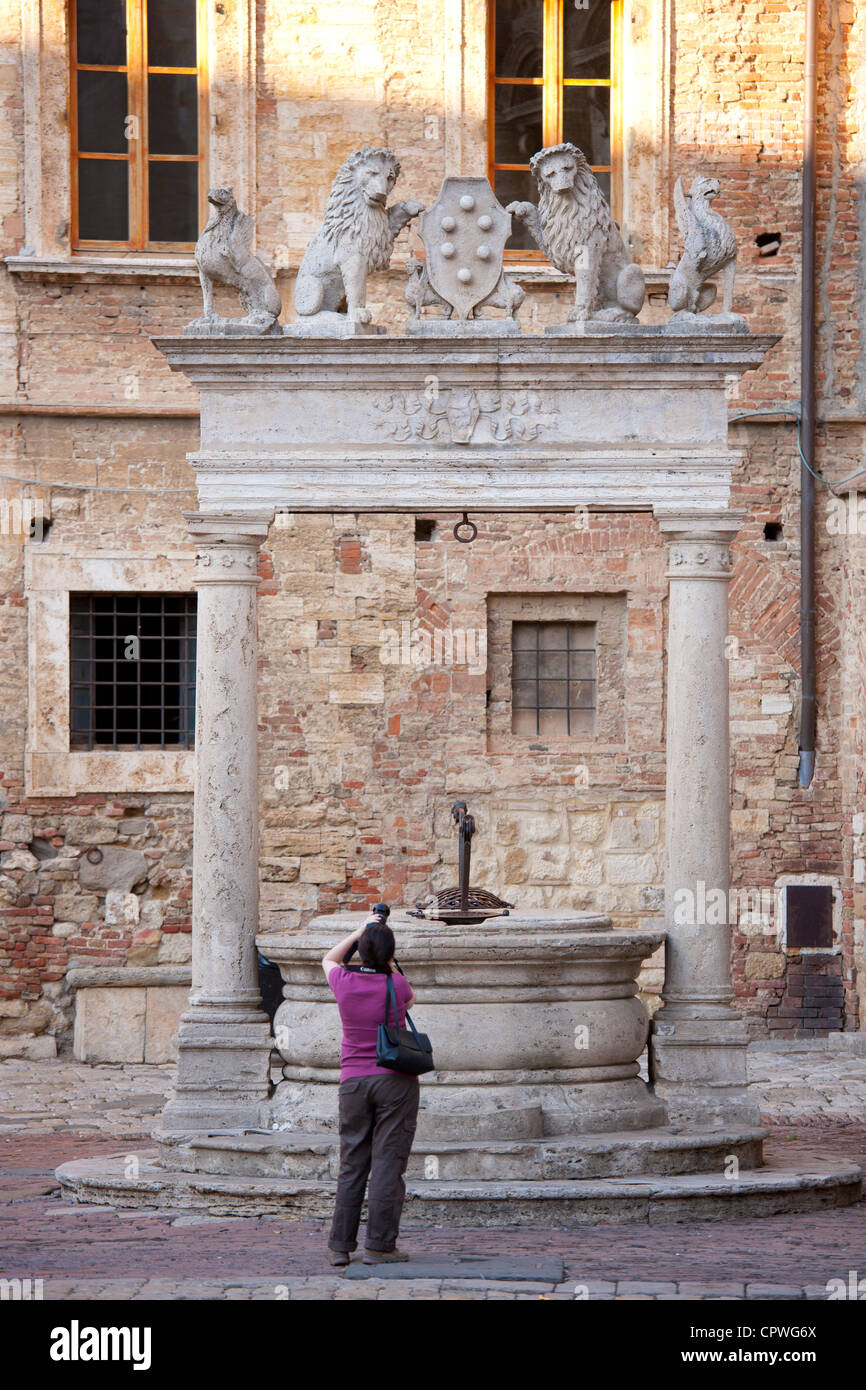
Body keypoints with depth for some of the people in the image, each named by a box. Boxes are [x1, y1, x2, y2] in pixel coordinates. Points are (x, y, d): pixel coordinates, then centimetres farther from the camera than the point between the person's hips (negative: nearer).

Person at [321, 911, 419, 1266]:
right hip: (395, 1080, -3)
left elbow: (329, 959, 23)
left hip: (353, 1080, 3)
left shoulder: (343, 981, -1)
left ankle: (340, 1245, 7)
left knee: (351, 1165, 9)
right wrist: (388, 968, 20)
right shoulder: (395, 984, -8)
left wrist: (360, 932, 23)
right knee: (388, 1163, -1)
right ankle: (379, 1245, -4)